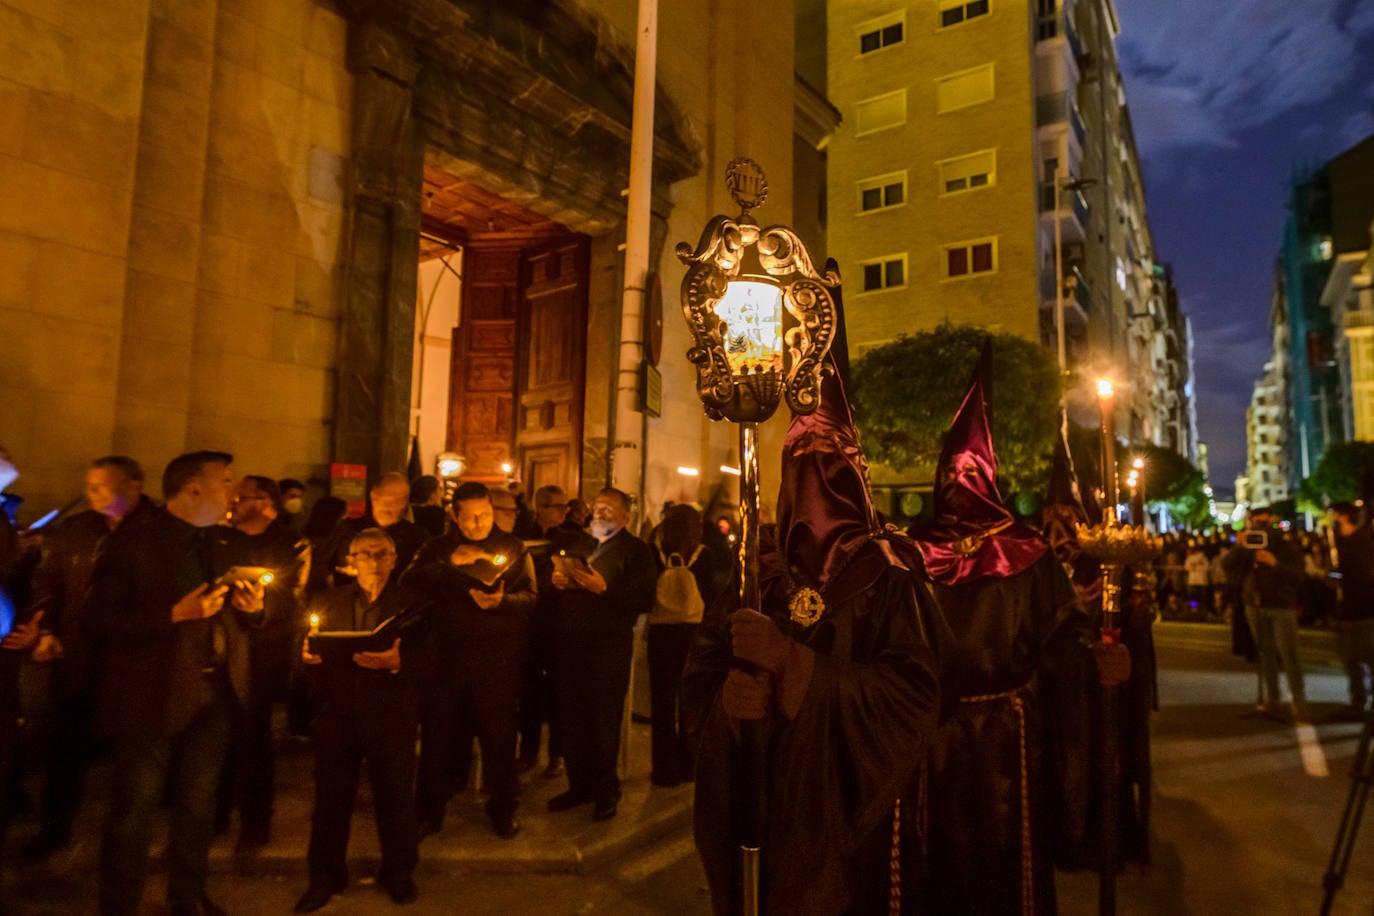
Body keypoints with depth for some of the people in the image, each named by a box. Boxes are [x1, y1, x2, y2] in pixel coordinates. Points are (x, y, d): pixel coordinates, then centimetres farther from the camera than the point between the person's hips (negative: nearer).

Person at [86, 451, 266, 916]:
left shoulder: (231, 543, 8)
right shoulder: (132, 541, -10)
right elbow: (101, 619, -15)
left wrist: (253, 608, -9)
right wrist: (175, 614, -25)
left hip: (214, 694, 6)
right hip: (152, 695, -6)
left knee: (198, 805, 19)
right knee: (134, 811, 7)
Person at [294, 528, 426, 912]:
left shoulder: (411, 604, 1)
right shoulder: (327, 601, 10)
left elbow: (425, 664, -6)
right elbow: (310, 652, 7)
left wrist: (396, 663, -25)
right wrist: (309, 657, -16)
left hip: (391, 717, -2)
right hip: (337, 712, 2)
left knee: (394, 796, 7)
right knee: (331, 797, 10)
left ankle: (398, 872, 28)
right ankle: (325, 876, 31)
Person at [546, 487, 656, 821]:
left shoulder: (636, 550, -3)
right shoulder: (576, 544, 17)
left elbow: (644, 600, -12)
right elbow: (554, 576, 18)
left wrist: (604, 589, -21)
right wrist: (556, 580, -4)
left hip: (609, 647, -5)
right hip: (570, 644, 5)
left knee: (605, 721, 5)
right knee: (571, 718, 11)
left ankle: (606, 791, 21)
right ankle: (580, 784, 28)